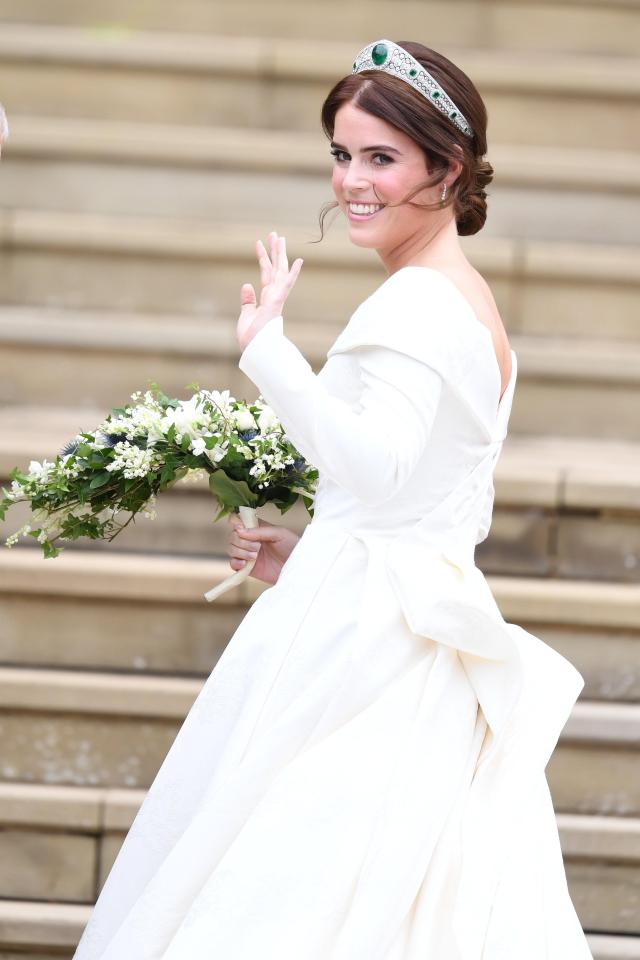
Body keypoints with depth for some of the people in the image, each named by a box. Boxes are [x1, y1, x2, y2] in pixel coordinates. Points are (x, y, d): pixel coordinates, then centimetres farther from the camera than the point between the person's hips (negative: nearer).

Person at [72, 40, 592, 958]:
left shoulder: (415, 303, -15)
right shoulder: (471, 299, 17)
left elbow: (375, 465, -29)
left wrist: (267, 348, -29)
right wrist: (307, 554, 18)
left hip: (363, 638, -10)